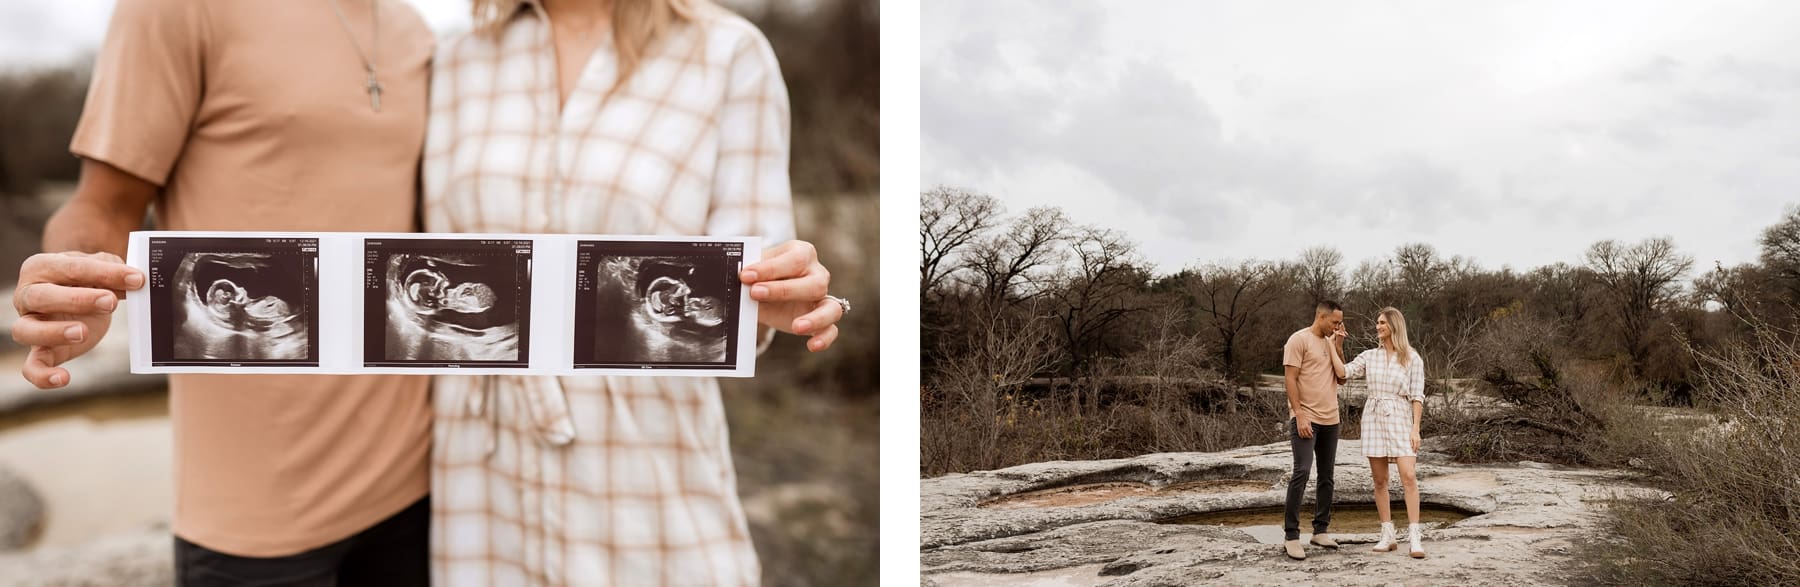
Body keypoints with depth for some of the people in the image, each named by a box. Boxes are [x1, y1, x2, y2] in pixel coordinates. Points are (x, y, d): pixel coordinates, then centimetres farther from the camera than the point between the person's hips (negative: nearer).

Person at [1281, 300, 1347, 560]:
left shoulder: (1330, 343, 14)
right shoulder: (1299, 340, -7)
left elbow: (1342, 377, 10)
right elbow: (1290, 380, -12)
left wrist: (1337, 347, 1)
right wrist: (1299, 415, -18)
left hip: (1330, 420, 8)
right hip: (1306, 419, -8)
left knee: (1326, 476, 9)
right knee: (1301, 473, -13)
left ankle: (1320, 530, 17)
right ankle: (1291, 536, -11)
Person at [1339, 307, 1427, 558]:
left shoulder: (1412, 358, -2)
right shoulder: (1369, 356, 8)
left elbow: (1417, 396, -4)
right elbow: (1343, 372, 0)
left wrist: (1416, 429, -11)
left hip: (1400, 419, -4)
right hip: (1373, 418, 4)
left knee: (1408, 477, -14)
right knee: (1379, 480, 4)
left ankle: (1414, 538, -14)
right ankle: (1387, 536, 10)